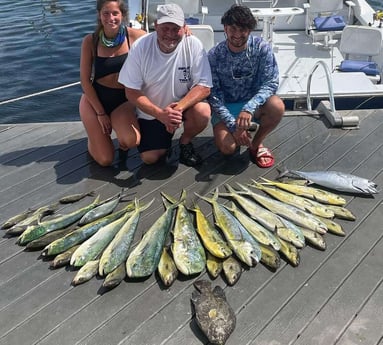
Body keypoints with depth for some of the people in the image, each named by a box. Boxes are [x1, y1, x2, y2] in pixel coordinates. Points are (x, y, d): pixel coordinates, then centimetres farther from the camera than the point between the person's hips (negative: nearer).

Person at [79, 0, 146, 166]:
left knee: (132, 141, -32)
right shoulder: (90, 41, -9)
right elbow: (85, 80, -5)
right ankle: (96, 135, 29)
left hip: (123, 100, 0)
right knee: (105, 160, -7)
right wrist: (100, 113, -9)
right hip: (94, 98, 0)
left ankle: (122, 141, 9)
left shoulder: (135, 36, -10)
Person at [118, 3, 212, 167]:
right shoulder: (140, 47, -19)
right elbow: (131, 92, -16)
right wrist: (160, 114, -30)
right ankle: (166, 136, 26)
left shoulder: (193, 45, -20)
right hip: (151, 111, 1)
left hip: (185, 104, 0)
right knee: (149, 158, -8)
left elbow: (204, 87, -20)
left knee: (203, 112, -31)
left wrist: (178, 108, -36)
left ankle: (185, 141, 1)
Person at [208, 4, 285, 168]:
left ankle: (257, 143, -3)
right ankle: (243, 130, 13)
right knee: (227, 147, -25)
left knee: (277, 106, -32)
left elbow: (270, 83, -19)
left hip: (253, 104, 1)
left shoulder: (262, 48, -14)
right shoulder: (214, 55, -15)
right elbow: (213, 95, -13)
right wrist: (233, 125, -24)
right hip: (225, 107, 0)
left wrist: (249, 108, -36)